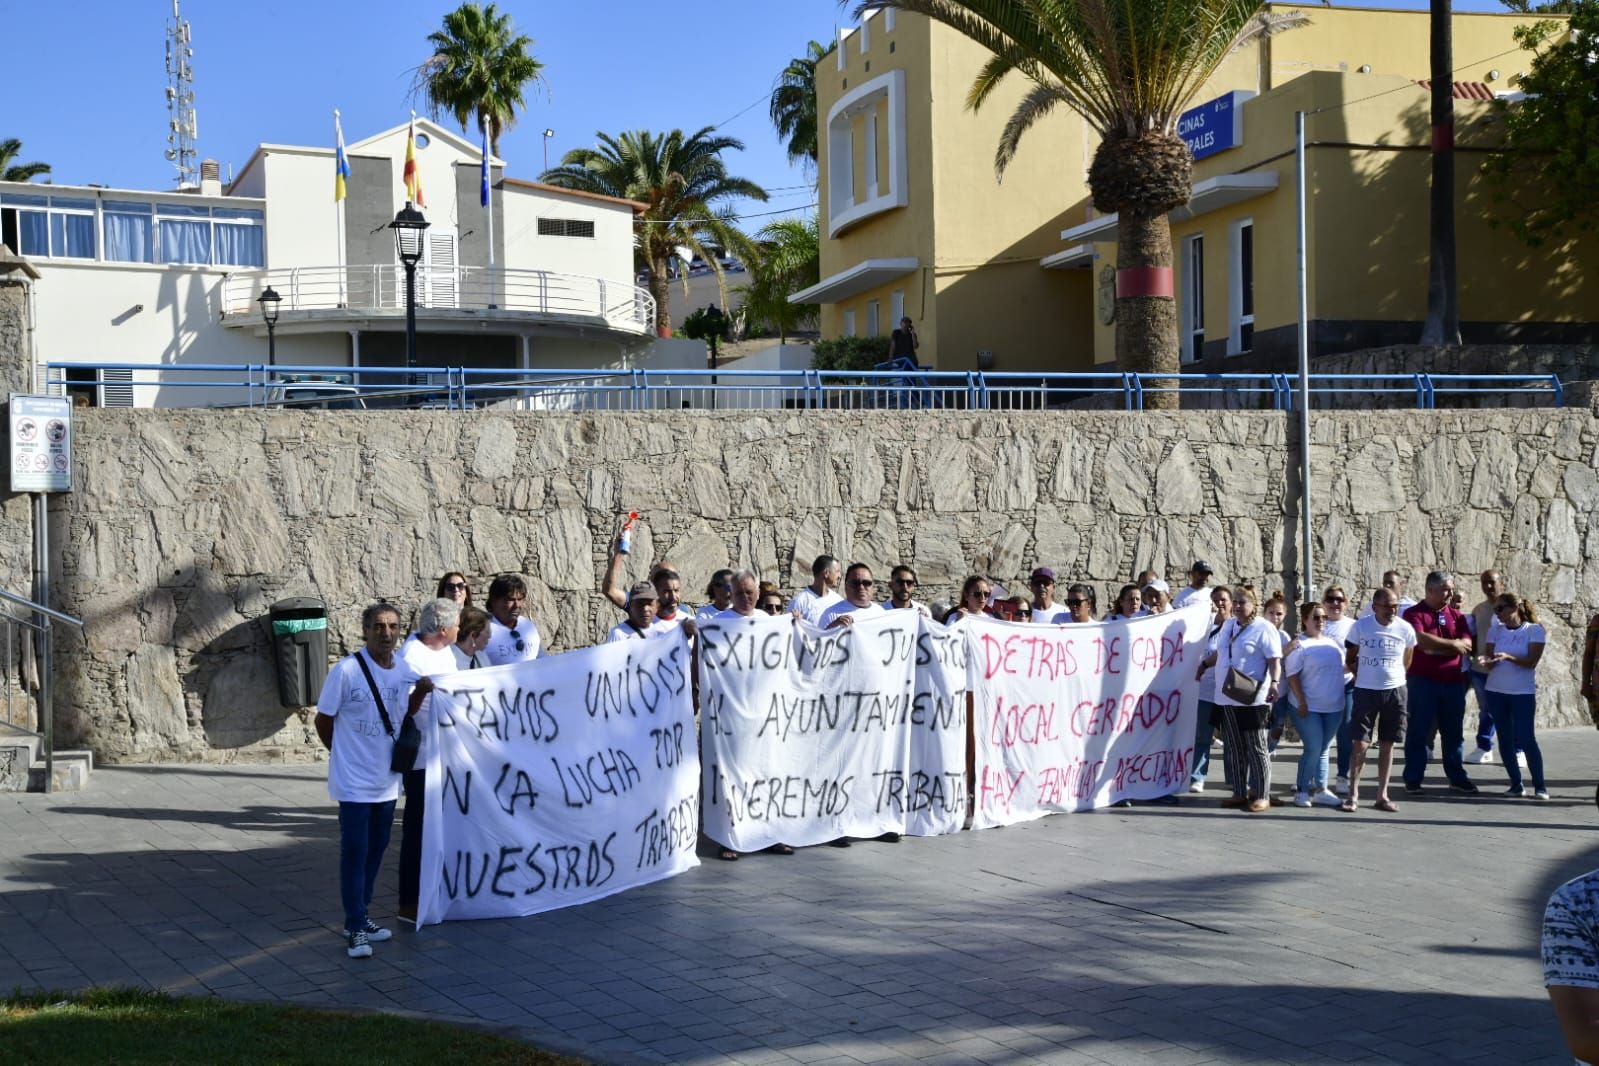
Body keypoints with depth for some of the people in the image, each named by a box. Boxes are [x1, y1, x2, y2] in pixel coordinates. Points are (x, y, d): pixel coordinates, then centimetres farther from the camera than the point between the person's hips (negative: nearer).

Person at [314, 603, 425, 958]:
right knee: (355, 851, -4)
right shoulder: (346, 670, -16)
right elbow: (323, 722, -6)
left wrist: (421, 692, -3)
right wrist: (347, 755, 3)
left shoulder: (404, 670, 0)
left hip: (387, 780, 6)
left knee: (376, 849, 14)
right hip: (354, 782, -6)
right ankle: (356, 929, 4)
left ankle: (359, 918, 27)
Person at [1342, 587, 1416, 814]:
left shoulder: (1405, 629, -3)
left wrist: (1392, 676, 10)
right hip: (1366, 691, -2)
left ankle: (1382, 795, 13)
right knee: (1360, 744, -4)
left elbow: (1406, 662, 12)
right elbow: (1350, 659, 5)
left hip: (1395, 691, 2)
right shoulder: (1360, 626, -7)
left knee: (1387, 745, 7)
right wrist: (1364, 676, 1)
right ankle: (1353, 794, 4)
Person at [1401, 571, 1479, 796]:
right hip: (1422, 680, -5)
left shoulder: (1456, 616, 11)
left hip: (1453, 681, 5)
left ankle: (1457, 777, 18)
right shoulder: (1414, 614, -3)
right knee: (1419, 730, 0)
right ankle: (1413, 779, 4)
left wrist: (1435, 648, -12)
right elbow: (1422, 640, -20)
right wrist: (1453, 644, -9)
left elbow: (1466, 645, -1)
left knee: (1453, 731, 10)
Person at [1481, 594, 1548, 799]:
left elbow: (1531, 662, -12)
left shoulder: (1534, 631, -4)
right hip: (1496, 691, 4)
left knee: (1525, 739, -9)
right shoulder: (1495, 631, 7)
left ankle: (1539, 786, 0)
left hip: (1523, 692, -4)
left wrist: (1508, 657, -27)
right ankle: (1516, 785, 11)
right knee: (1505, 740, 3)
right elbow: (1490, 662, 4)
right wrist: (1488, 661, -20)